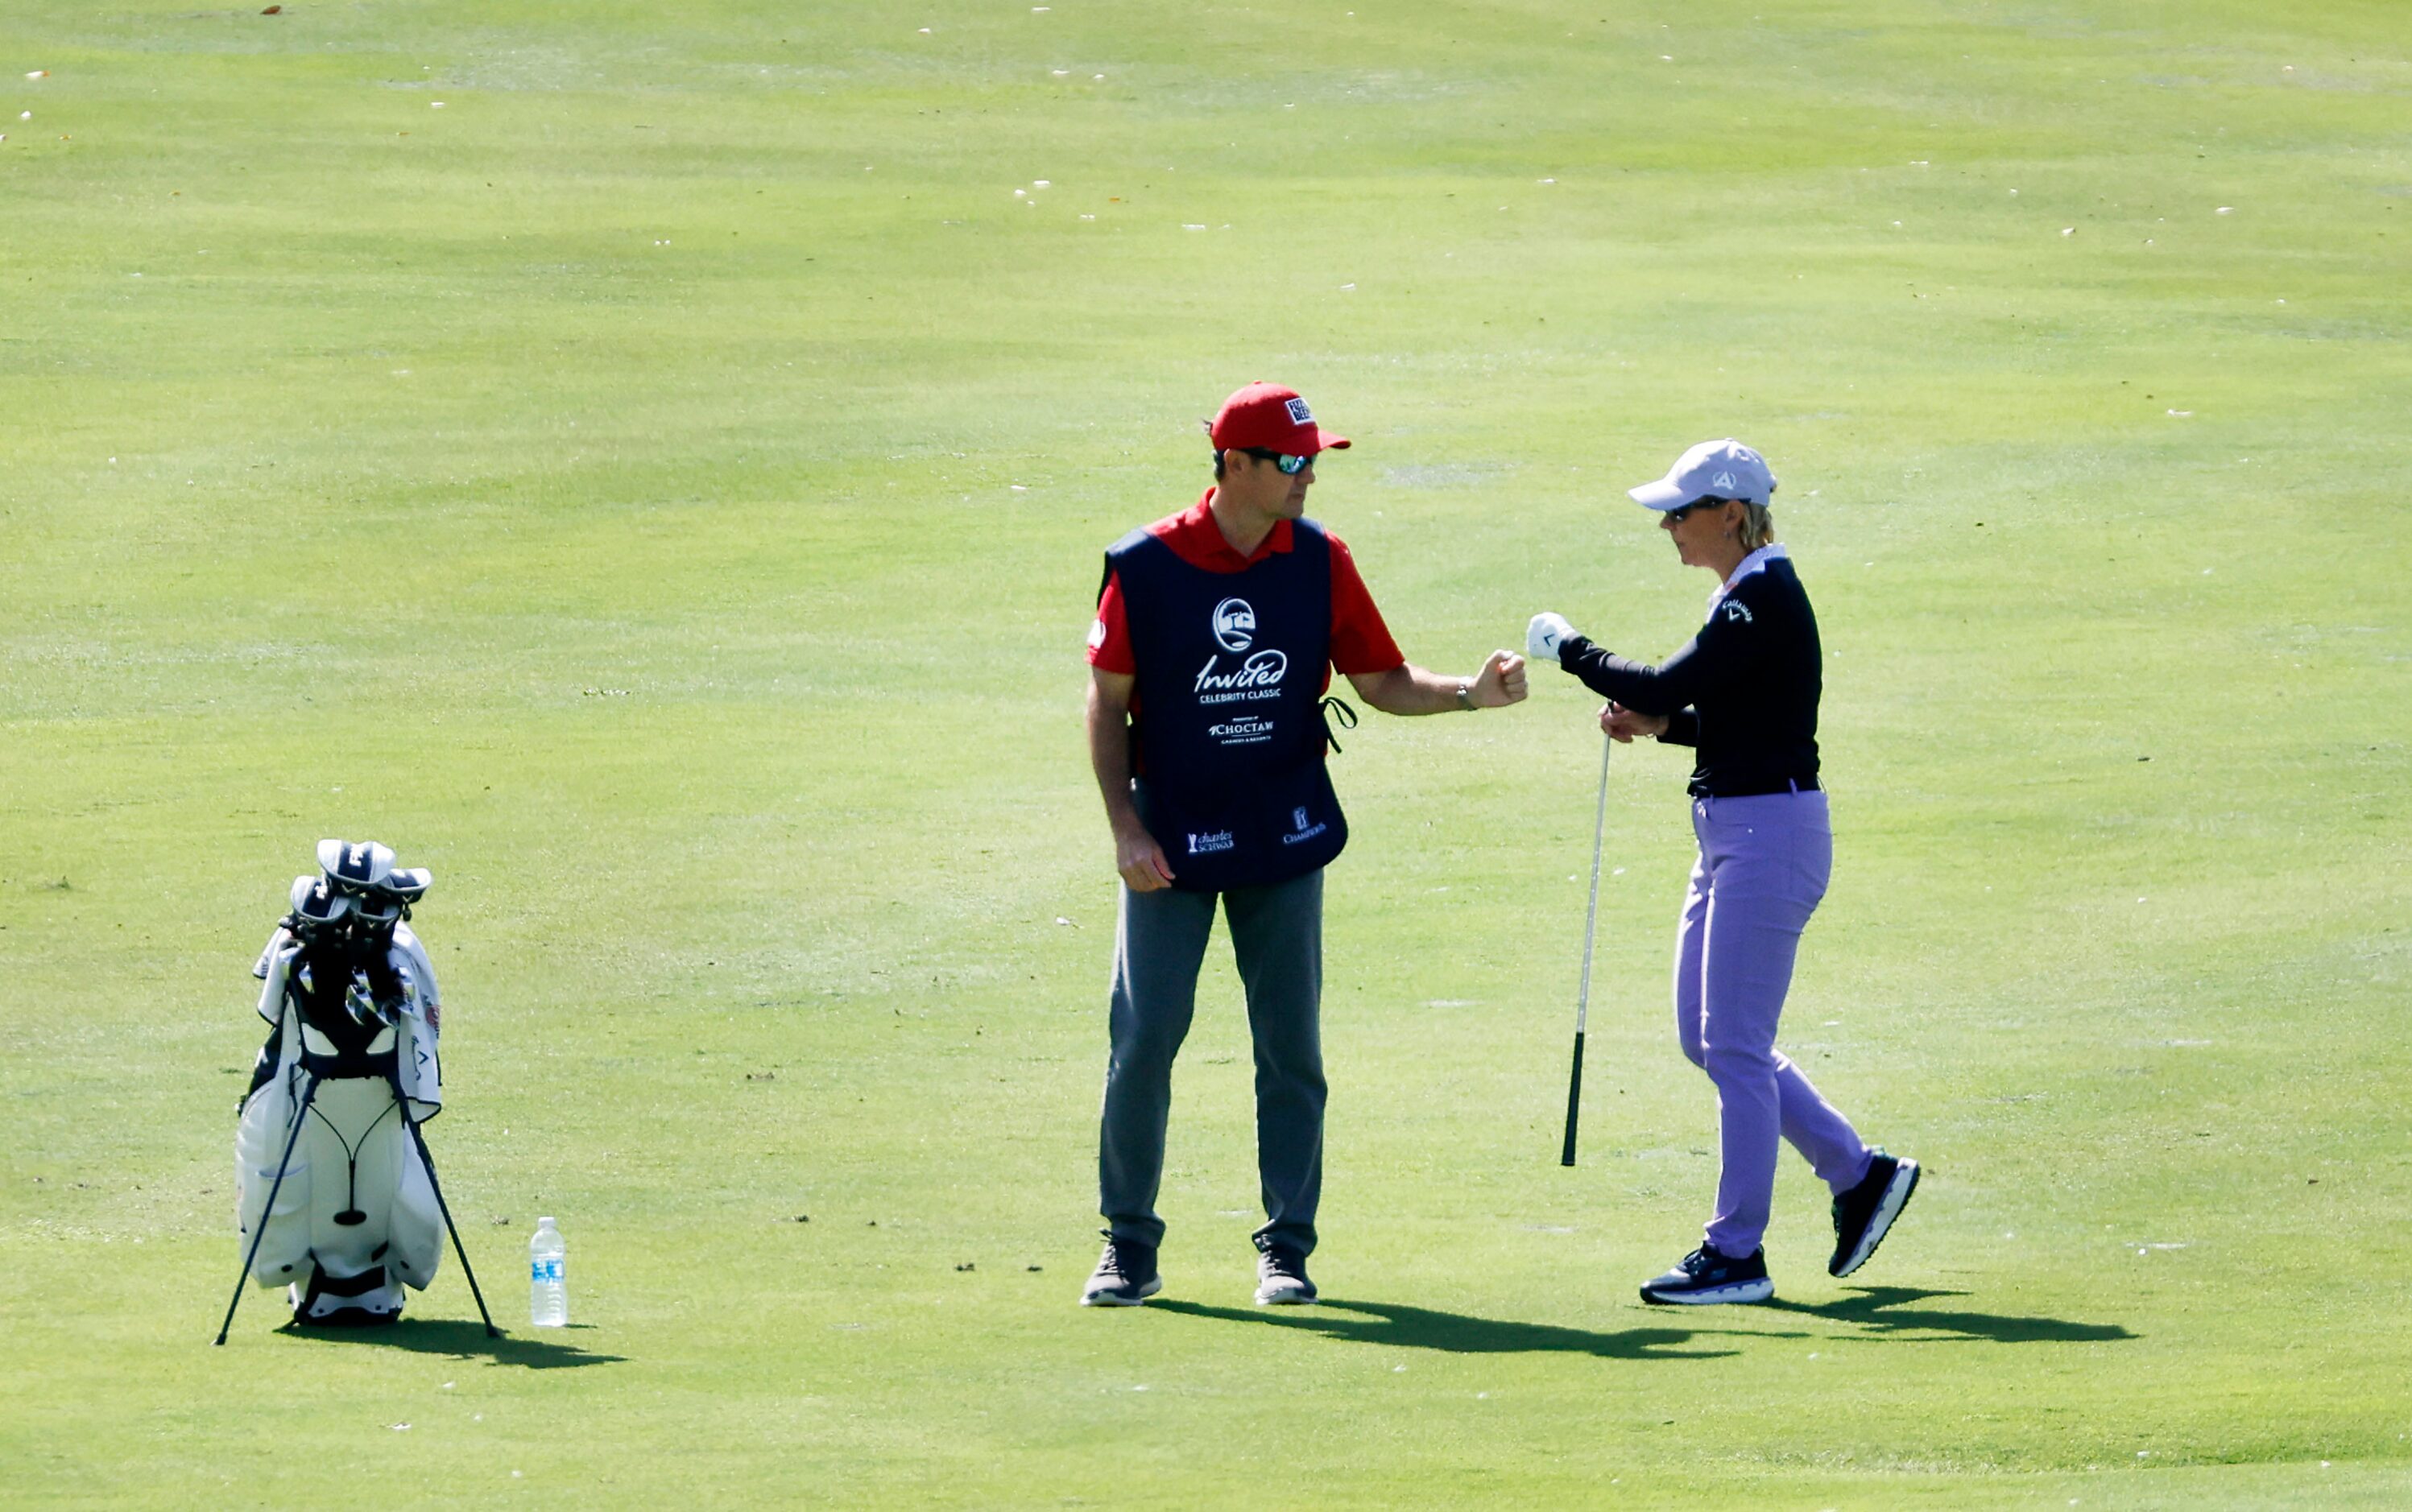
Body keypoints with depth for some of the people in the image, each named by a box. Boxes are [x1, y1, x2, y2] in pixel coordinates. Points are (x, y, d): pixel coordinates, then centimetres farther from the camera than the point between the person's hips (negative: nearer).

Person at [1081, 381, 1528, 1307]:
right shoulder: (1145, 566, -8)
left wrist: (1469, 694, -13)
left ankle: (1286, 1245, 11)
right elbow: (1108, 703, -2)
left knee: (1290, 1047, 3)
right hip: (1173, 839, -2)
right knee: (1142, 1039, -3)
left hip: (1284, 839, 2)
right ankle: (1128, 1245, 8)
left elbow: (1380, 681, 5)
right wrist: (1125, 828, -9)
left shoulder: (1318, 562, 0)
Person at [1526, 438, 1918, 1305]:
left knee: (1733, 1043, -7)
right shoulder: (1746, 597, 14)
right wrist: (1657, 723, 6)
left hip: (1771, 834, -11)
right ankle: (1859, 1175, 23)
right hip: (1731, 834, 11)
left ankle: (1736, 1255, -1)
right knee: (1705, 1035, 14)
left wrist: (1567, 649, -11)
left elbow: (1661, 687, -24)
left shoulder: (1764, 601, -17)